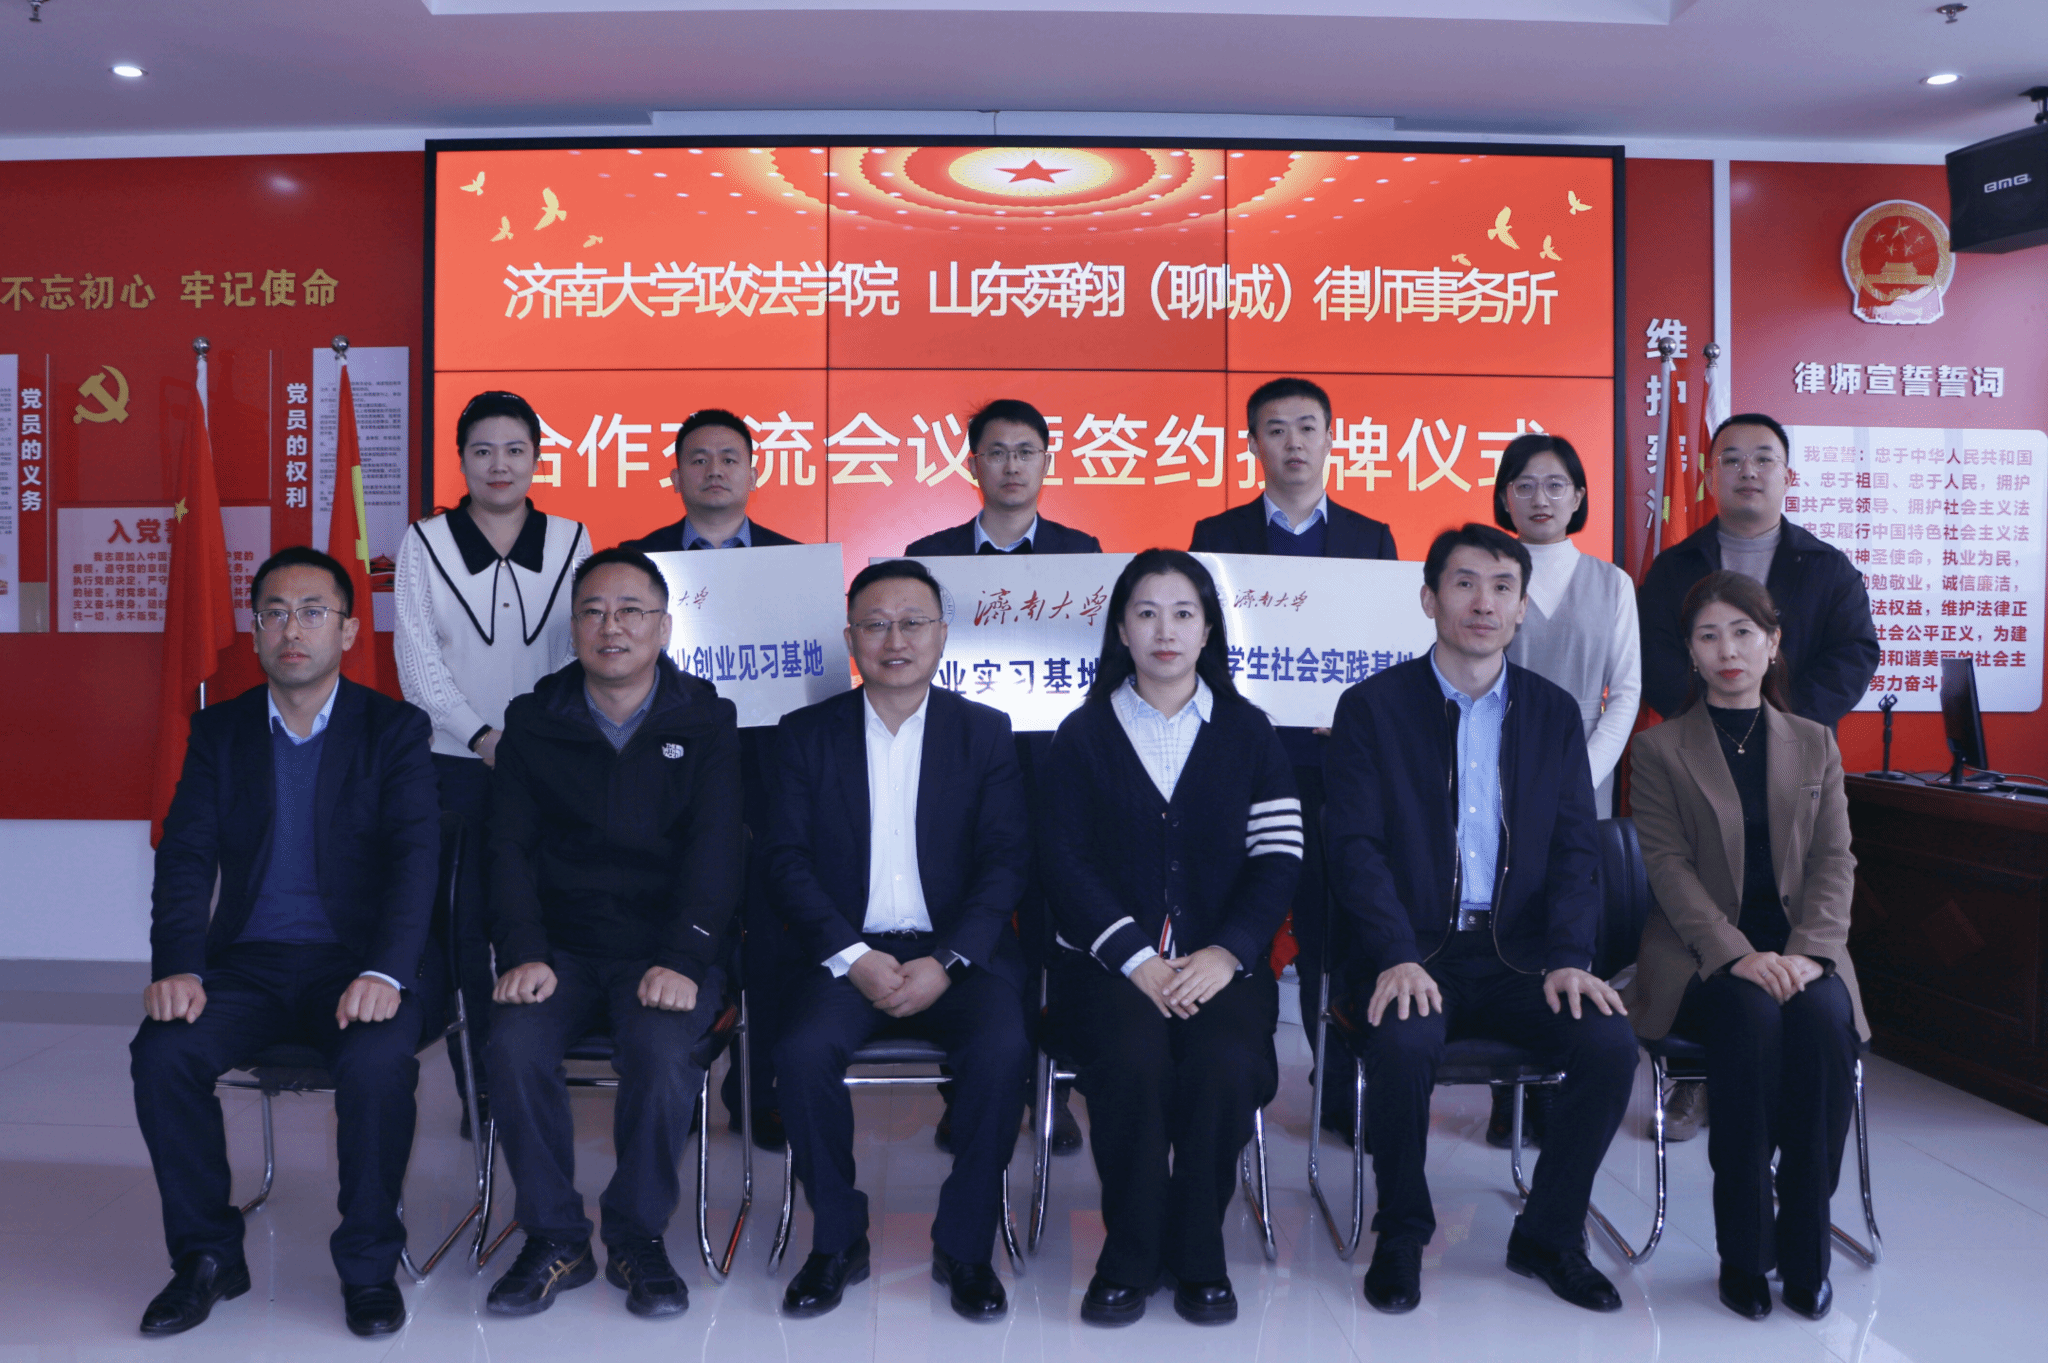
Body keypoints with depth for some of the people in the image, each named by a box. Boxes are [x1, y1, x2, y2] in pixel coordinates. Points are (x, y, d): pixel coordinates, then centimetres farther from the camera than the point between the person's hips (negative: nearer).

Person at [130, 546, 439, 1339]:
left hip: (356, 961, -3)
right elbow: (186, 856, 1)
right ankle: (206, 1256, -1)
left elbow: (414, 856, -11)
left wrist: (384, 973, -26)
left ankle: (369, 1265, -8)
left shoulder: (395, 730, 1)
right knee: (162, 1053, -23)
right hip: (250, 961, 3)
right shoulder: (219, 731, 10)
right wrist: (177, 968, -16)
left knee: (377, 1065, -31)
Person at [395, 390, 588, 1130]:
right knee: (464, 923, 0)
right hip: (456, 762, 0)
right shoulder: (424, 543, 6)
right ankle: (477, 1088, 12)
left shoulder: (572, 541, 8)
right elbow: (418, 658, 0)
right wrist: (482, 735, -11)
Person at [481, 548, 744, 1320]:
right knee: (515, 1045, -26)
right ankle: (554, 1240, -6)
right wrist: (523, 953, -13)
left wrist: (681, 960, -20)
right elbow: (510, 846, 3)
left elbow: (716, 850, -5)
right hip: (561, 948, 2)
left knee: (662, 1052, -30)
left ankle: (639, 1236, -5)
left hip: (667, 952, -2)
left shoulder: (706, 724, 4)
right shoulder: (532, 722, 10)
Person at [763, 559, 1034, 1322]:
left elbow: (1006, 861, 0)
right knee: (802, 1051, -28)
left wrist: (945, 964, -14)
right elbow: (788, 861, 0)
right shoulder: (806, 734, 8)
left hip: (957, 951, 0)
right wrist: (852, 958, -14)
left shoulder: (985, 732, 7)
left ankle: (965, 1246, -6)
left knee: (1002, 1049, -28)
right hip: (845, 951, 1)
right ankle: (837, 1241, -5)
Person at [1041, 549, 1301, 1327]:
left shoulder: (1247, 731, 12)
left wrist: (1225, 954, -13)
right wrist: (1137, 959, -13)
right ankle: (1130, 1254, -7)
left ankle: (1197, 1252, -4)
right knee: (1132, 1060, -30)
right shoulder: (1083, 736, 9)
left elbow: (1279, 860, 3)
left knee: (1227, 1062, -28)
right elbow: (1067, 863, 0)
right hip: (1110, 959, 0)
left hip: (1219, 959, 1)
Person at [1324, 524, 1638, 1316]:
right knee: (1402, 1044, -32)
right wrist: (1396, 957, -20)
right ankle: (1402, 1234, -3)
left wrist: (1568, 957, -10)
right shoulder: (1372, 708, 2)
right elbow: (1356, 848, -6)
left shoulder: (1554, 713, 11)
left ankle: (1549, 1235, 3)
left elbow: (1575, 849, 7)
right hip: (1415, 953, -3)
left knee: (1610, 1042, -22)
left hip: (1520, 953, 3)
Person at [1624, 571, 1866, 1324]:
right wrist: (1738, 955, -19)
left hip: (1800, 950, 2)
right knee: (1751, 1015, -33)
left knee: (1824, 1016, -30)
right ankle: (1742, 1252, -20)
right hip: (1700, 957, -2)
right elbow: (1670, 868, -4)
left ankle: (1805, 1247, -16)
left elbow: (1835, 862, 5)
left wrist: (1805, 952, -12)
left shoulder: (1815, 744, 15)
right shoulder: (1659, 750, 6)